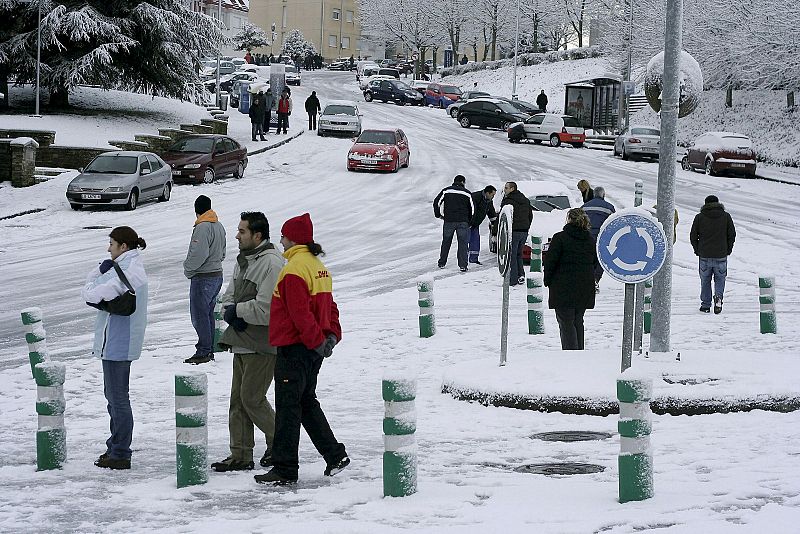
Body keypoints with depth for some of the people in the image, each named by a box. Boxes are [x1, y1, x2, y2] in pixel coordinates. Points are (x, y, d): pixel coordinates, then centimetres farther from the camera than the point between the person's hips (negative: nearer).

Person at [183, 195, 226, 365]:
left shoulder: (202, 227, -18)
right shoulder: (219, 226, 11)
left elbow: (199, 253, -24)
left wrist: (188, 268, -10)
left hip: (202, 278, -9)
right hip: (217, 274, 9)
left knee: (199, 314, -4)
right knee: (208, 313, 15)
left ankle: (203, 352, -3)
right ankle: (209, 350, 19)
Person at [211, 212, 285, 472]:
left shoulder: (271, 263, -18)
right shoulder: (243, 260, 14)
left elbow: (265, 310, -24)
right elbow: (229, 295, 17)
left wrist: (237, 310, -11)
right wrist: (231, 311, -5)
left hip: (262, 345, -9)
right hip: (242, 341, 9)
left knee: (252, 397, -5)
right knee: (238, 399, 9)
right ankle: (240, 456, 14)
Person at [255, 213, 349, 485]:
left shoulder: (295, 268, -17)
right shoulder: (318, 266, 14)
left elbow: (300, 312, -22)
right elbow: (328, 306, 16)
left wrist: (316, 341, -18)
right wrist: (332, 335, 9)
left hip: (295, 348, -10)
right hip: (313, 350, 10)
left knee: (287, 407, -4)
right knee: (307, 402, 20)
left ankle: (285, 469, -1)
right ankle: (335, 455, 19)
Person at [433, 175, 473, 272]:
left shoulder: (446, 191, 5)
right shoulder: (467, 193, 4)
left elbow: (436, 202, 0)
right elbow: (472, 209, 6)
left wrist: (438, 215, 13)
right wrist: (469, 222, 17)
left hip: (448, 221, 1)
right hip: (463, 222, -1)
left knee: (446, 242, 14)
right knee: (463, 243, 1)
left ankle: (442, 263, 21)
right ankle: (463, 265, -6)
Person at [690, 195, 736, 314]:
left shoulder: (699, 217, -1)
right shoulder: (726, 216, 1)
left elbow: (693, 236, 2)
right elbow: (732, 234, 4)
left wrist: (698, 250, 14)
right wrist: (728, 250, 14)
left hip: (704, 255, 0)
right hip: (721, 255, 0)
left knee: (705, 281, 13)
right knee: (720, 279, 13)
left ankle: (706, 304, 11)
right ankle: (718, 297, -13)